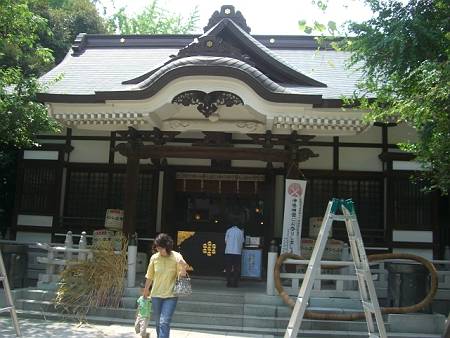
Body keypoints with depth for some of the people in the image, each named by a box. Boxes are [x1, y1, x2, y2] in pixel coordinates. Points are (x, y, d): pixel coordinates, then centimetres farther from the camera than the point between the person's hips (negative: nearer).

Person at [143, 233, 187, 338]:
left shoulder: (176, 257, -11)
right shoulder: (154, 257, -4)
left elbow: (181, 276, -15)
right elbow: (149, 276, 10)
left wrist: (183, 267, -35)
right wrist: (146, 290, 21)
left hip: (170, 295, -3)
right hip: (156, 295, 3)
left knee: (164, 323, -13)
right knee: (158, 322, 15)